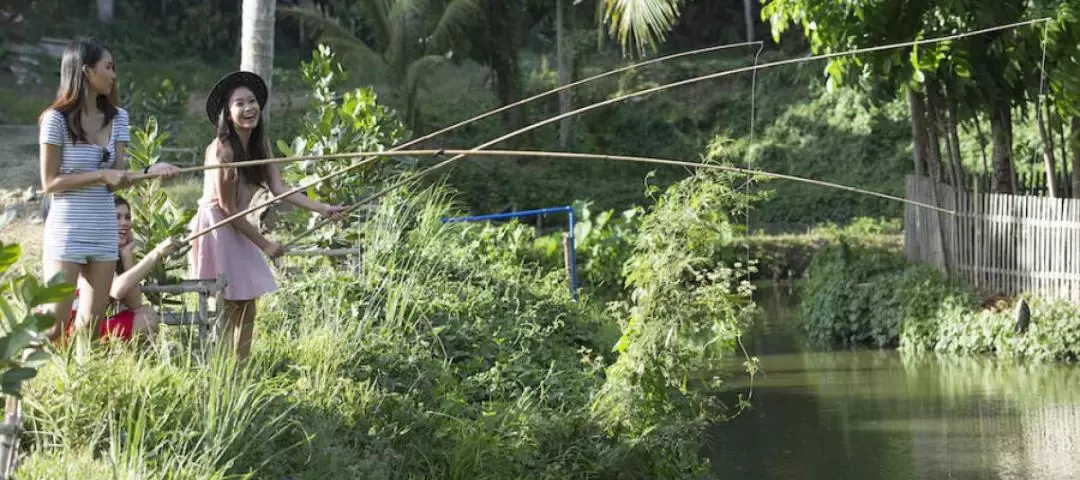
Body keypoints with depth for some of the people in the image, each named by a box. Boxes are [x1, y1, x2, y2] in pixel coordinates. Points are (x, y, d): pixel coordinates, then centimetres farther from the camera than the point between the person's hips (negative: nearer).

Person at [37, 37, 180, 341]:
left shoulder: (117, 118, 8)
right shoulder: (57, 119, -10)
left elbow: (118, 178, 3)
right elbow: (50, 183, -11)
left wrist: (151, 171, -15)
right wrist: (101, 175, -17)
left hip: (104, 231, 6)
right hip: (67, 230, -6)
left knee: (91, 322, 9)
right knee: (53, 323, -9)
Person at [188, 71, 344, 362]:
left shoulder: (260, 146, 2)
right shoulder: (222, 150, -22)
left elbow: (279, 189, -5)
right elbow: (227, 208, -18)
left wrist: (322, 209, -16)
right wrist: (265, 244, -12)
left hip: (238, 229, 8)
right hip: (215, 228, -8)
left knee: (246, 305, 7)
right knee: (226, 307, -8)